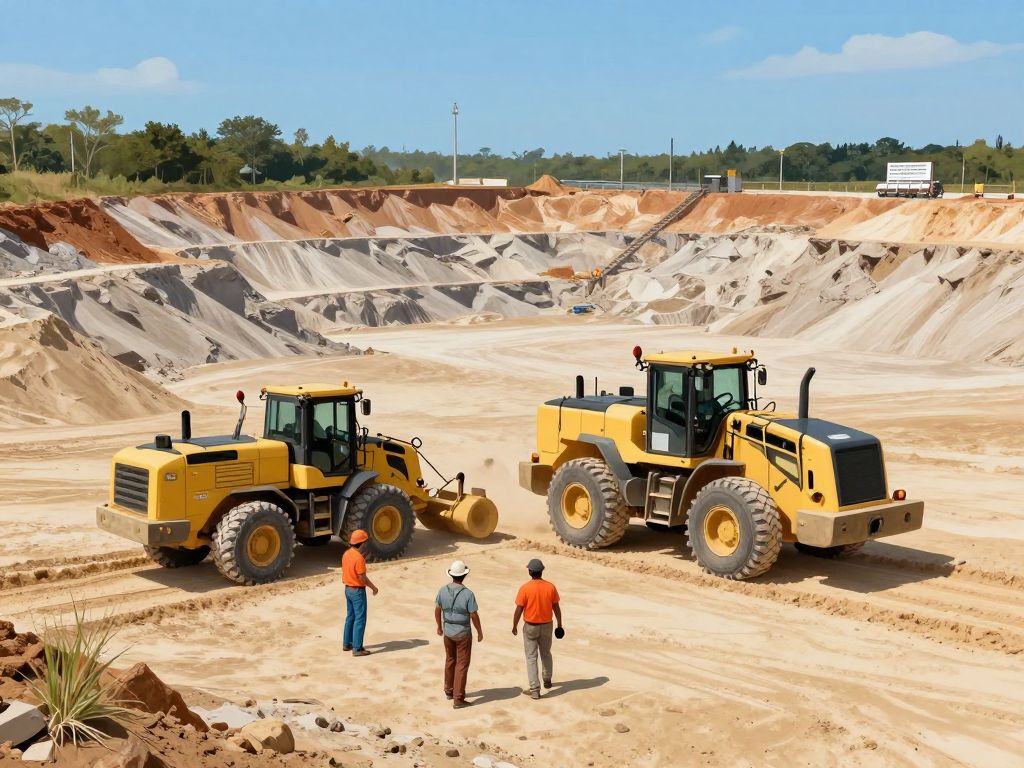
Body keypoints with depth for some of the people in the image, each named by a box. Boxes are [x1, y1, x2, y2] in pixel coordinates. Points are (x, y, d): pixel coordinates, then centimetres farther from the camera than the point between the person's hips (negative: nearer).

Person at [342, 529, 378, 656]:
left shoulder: (346, 554, 4)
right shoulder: (359, 557, -23)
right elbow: (362, 577, -21)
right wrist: (373, 587, -8)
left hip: (348, 588, 9)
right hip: (358, 590, -9)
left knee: (350, 616, 20)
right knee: (360, 619, -3)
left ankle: (347, 643, 28)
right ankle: (357, 648, -2)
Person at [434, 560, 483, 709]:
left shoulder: (443, 590, -8)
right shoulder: (468, 593, -21)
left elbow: (437, 610, 3)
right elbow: (474, 616, -16)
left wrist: (439, 626, 20)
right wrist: (480, 632, -2)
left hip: (448, 632, 5)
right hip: (463, 633, -5)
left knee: (450, 661, 23)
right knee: (462, 665, 3)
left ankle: (449, 690, 37)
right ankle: (458, 699, 3)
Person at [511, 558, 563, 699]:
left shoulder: (525, 588, -17)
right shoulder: (550, 587, -8)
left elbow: (519, 610, -14)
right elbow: (556, 608, 0)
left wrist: (514, 626, 0)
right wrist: (559, 624, 13)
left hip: (530, 627, -3)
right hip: (546, 626, 3)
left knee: (531, 657, 3)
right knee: (546, 653, 25)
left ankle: (535, 690, -2)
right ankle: (547, 680, 40)